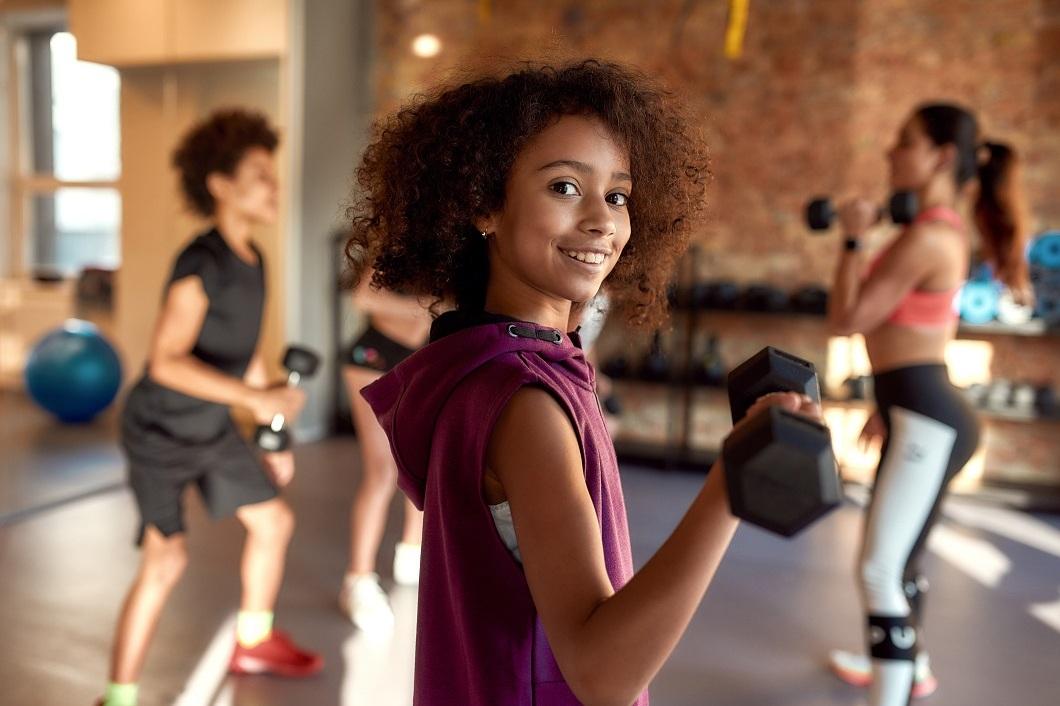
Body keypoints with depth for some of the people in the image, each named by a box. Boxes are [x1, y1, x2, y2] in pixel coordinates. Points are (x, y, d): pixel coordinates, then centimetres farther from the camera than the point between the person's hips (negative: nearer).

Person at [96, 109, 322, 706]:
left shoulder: (252, 260, 0)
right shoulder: (202, 263, -26)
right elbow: (166, 362, -30)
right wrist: (256, 397, -37)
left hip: (213, 428, 8)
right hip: (160, 431, -8)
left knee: (274, 520, 13)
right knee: (167, 560, -13)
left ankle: (253, 643, 35)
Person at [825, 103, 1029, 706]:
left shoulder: (927, 236, -19)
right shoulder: (946, 229, 14)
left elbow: (847, 319, -17)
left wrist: (854, 239, -8)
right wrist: (888, 407, 25)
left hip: (926, 419, -11)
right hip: (922, 411, 11)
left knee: (881, 569, -8)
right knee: (897, 558, 25)